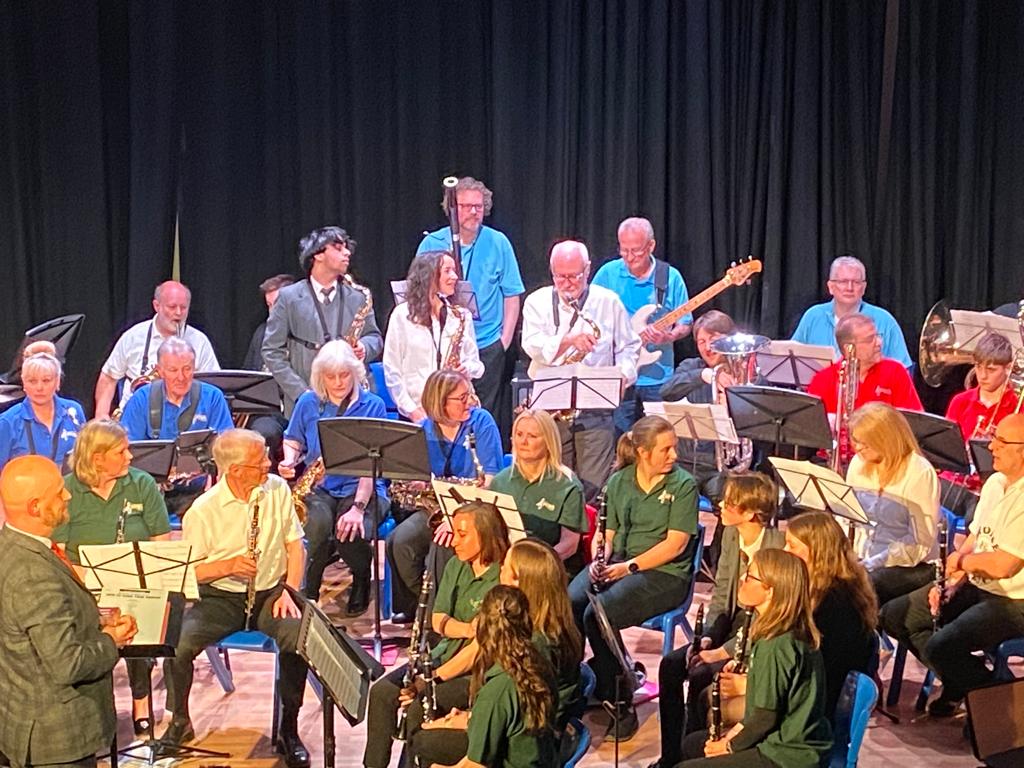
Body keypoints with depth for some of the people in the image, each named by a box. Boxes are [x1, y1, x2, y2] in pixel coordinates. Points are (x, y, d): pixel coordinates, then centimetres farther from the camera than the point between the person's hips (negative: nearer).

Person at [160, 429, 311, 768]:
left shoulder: (278, 489, 1)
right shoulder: (203, 510, -8)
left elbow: (295, 545, 6)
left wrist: (289, 590, -7)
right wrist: (229, 565, -22)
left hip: (270, 593, 1)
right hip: (220, 598, -1)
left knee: (299, 636, -30)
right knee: (177, 645, -26)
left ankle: (289, 730, -8)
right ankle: (179, 723, 4)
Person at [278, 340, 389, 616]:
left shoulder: (372, 406, -3)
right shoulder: (308, 403, 7)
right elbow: (292, 441, 21)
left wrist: (358, 507, -23)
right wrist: (289, 461, -5)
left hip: (361, 489, -2)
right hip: (318, 489, 2)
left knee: (351, 532, -32)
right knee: (319, 523, -34)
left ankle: (362, 583, 4)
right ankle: (307, 593, -12)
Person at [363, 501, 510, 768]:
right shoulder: (455, 566, 7)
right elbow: (438, 620, 3)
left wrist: (438, 676, -21)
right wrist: (466, 629, -19)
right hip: (445, 654, 8)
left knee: (419, 708, -25)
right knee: (382, 691, -8)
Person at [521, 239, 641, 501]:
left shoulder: (609, 302, 7)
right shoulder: (537, 302, 5)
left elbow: (629, 346, 14)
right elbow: (533, 346, -11)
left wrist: (623, 374, -5)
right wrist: (569, 340, -27)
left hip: (596, 412, 0)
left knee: (594, 487, -5)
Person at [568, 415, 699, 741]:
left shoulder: (683, 485, -4)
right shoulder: (618, 481, 10)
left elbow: (675, 544, -11)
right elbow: (605, 533, 11)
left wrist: (628, 567, -18)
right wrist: (600, 560, -11)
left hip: (664, 573, -5)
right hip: (616, 563, 5)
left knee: (596, 614, -29)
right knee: (568, 604, -25)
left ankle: (620, 703, -14)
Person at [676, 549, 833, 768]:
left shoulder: (774, 646, -24)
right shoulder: (794, 633, 5)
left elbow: (766, 717, -19)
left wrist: (730, 746, -5)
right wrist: (738, 729, 6)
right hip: (797, 743, 10)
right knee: (692, 745, 20)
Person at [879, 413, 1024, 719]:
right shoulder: (995, 483, 9)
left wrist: (961, 561, -10)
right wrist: (950, 581, 0)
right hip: (976, 588, 10)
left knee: (940, 647, -28)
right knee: (893, 615, 3)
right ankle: (960, 682, 16)